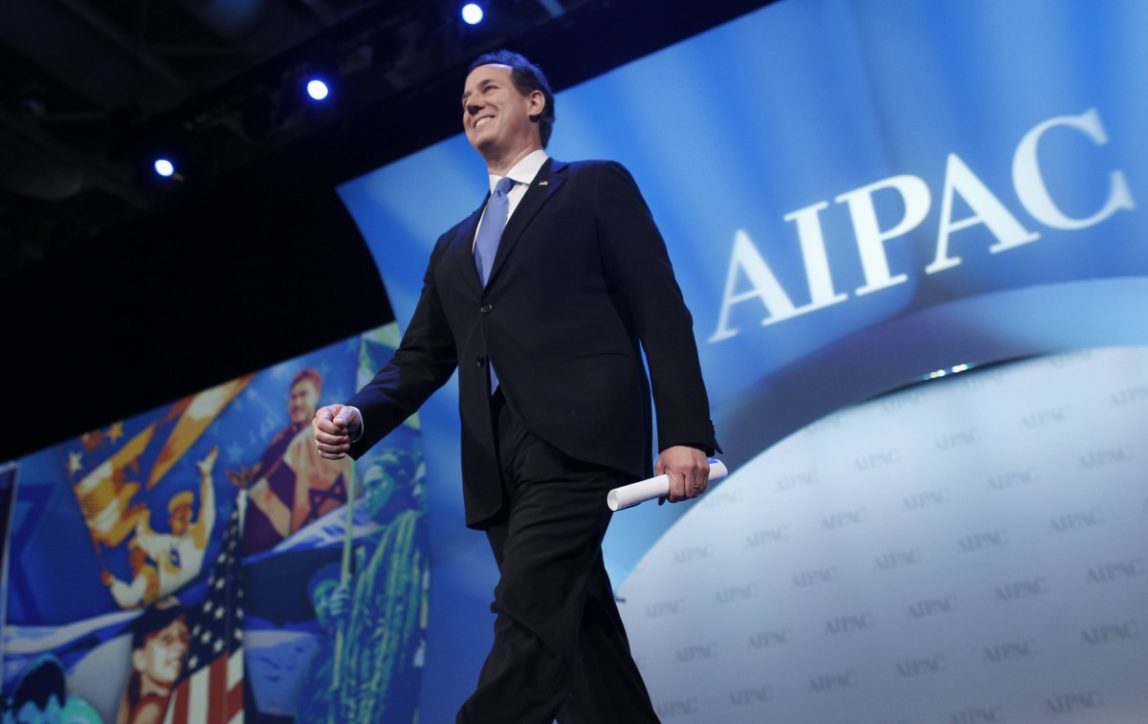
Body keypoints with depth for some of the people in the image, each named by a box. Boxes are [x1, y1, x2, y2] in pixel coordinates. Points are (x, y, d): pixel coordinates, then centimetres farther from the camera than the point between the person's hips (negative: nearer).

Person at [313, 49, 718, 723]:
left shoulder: (598, 186, 11)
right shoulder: (454, 246, 26)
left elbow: (660, 312, 1)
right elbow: (423, 359, 21)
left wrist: (685, 431, -10)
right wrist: (357, 417, 1)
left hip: (577, 439, -6)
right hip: (497, 465, 6)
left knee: (529, 623, -16)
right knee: (582, 637, 7)